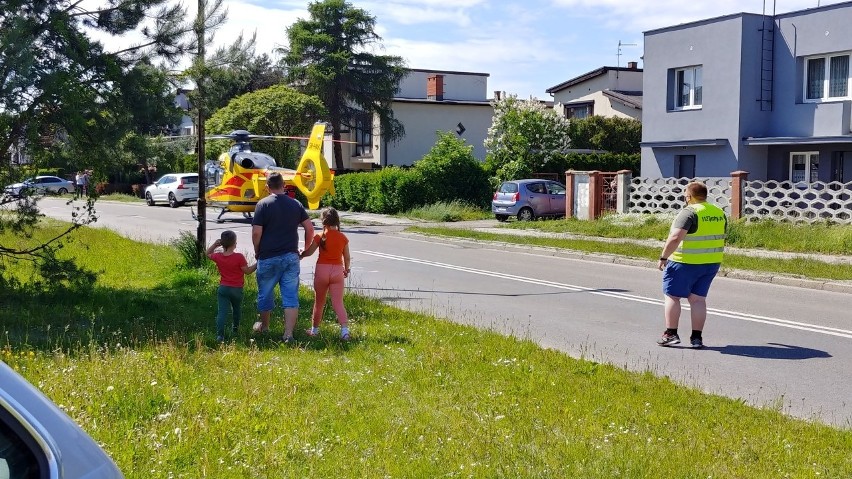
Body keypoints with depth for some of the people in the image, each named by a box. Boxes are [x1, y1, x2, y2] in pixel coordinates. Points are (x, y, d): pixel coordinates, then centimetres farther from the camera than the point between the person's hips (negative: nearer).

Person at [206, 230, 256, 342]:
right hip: (237, 289, -1)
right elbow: (247, 271, -10)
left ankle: (220, 334, -19)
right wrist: (257, 264, -1)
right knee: (237, 310, 24)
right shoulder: (239, 257, -17)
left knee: (222, 312, -5)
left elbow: (208, 253, 17)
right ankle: (235, 328, 43)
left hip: (223, 288, 1)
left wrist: (215, 245, 4)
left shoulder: (218, 257, -4)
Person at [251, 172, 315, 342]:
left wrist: (257, 251, 5)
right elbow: (310, 228, 4)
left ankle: (264, 326, 34)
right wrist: (306, 249, 17)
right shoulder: (296, 204, 5)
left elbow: (256, 232, -11)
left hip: (268, 257, -2)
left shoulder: (263, 204, -6)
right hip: (291, 256, 3)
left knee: (265, 294, 16)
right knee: (291, 296, 1)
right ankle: (288, 333, -6)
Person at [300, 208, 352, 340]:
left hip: (322, 270, -1)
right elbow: (347, 258, 6)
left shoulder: (320, 237, -7)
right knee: (338, 303, -1)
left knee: (319, 302, 15)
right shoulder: (343, 237, 1)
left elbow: (308, 252, -2)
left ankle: (315, 329, 28)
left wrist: (299, 254, 19)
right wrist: (346, 270, 24)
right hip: (337, 270, 1)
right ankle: (344, 328, -19)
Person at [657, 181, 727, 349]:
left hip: (686, 263, -7)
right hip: (711, 263, 7)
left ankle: (671, 334, 4)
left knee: (672, 296, 5)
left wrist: (663, 258, -18)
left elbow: (675, 238, -24)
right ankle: (696, 338, 8)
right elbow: (720, 238, 16)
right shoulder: (719, 213, 9)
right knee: (698, 298, 10)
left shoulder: (689, 213, -16)